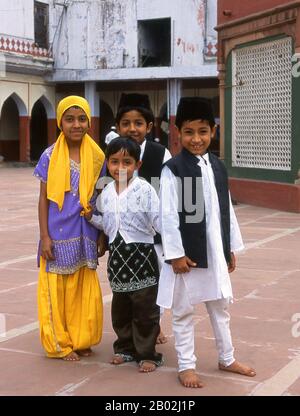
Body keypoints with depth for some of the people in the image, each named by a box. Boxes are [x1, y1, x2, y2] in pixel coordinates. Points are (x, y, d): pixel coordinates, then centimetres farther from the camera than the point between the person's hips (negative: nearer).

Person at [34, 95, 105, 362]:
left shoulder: (96, 157, 2)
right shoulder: (50, 156, -4)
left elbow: (101, 198, 8)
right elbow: (43, 199, -2)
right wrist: (44, 237, -7)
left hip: (85, 235, 2)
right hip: (58, 235, -2)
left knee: (84, 290, 10)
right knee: (57, 290, 6)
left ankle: (80, 340, 24)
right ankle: (60, 344, 18)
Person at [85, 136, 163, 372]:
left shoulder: (144, 190, -12)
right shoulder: (106, 193, 6)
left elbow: (158, 220, -16)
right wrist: (91, 217, 2)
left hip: (141, 255, -6)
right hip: (117, 255, 6)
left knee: (145, 308, 3)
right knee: (120, 307, 17)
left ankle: (147, 353, 16)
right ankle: (125, 348, 32)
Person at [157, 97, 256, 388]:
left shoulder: (218, 167, 7)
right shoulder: (173, 170, -12)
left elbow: (226, 210, 11)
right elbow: (168, 214, -15)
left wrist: (231, 248, 12)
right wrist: (175, 253, -17)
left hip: (214, 252, 6)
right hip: (187, 253, -6)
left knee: (220, 306, 18)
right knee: (183, 311, 8)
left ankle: (227, 359, 34)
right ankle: (186, 365, 21)